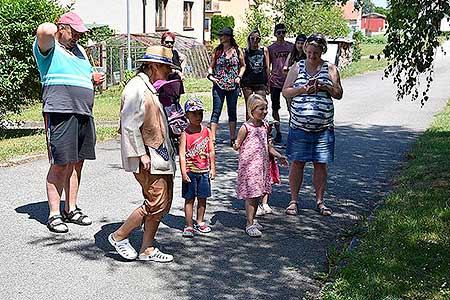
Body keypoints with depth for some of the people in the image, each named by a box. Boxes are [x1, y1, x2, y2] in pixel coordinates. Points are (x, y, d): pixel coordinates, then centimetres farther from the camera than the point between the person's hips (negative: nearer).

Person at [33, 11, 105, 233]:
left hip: (85, 114, 8)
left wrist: (95, 80, 11)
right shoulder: (49, 48, 1)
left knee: (77, 163, 11)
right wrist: (53, 30, 1)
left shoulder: (79, 51, 25)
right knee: (60, 164, -8)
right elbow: (44, 31, -22)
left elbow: (89, 76, 35)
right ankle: (54, 215, 1)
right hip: (60, 112, -8)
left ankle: (71, 209, 21)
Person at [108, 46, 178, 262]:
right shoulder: (136, 88, -13)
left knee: (163, 203, 9)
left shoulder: (150, 88, 18)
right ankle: (119, 236, 6)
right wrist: (141, 154, -21)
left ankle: (147, 249, 18)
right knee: (156, 203, -10)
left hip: (159, 155, 10)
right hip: (147, 158, -10)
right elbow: (130, 125, -20)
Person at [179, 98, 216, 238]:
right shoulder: (185, 134, -8)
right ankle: (189, 225, 10)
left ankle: (200, 222, 26)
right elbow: (182, 154, -10)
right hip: (190, 171, -4)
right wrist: (183, 172, -15)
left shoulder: (207, 131, 4)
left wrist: (212, 168, 5)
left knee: (202, 198, 12)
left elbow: (211, 151, 7)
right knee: (189, 199, 3)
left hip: (204, 171, 4)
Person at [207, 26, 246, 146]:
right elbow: (211, 66, 10)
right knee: (216, 112, -4)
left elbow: (243, 65, 13)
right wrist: (210, 75, -8)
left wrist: (239, 76, -1)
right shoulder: (217, 51, 5)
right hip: (219, 85, 0)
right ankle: (212, 138, -5)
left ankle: (233, 138, 18)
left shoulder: (237, 50, 3)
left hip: (233, 86, 1)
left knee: (232, 112, 9)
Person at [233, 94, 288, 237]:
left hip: (261, 165, 7)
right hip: (249, 165, -7)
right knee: (251, 195, -5)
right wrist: (236, 146, -28)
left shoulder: (265, 126, 9)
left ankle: (252, 219, 28)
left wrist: (279, 156, 17)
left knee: (258, 194, 13)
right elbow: (237, 145, -6)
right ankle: (249, 224, 2)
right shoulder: (245, 127, -11)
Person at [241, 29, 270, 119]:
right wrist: (240, 83, -1)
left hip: (261, 82, 1)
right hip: (248, 83, -1)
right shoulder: (245, 51, 4)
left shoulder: (264, 50, 7)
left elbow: (267, 68, 9)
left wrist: (268, 83, 7)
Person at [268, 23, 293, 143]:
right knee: (275, 108, 3)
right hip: (275, 81, 0)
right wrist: (267, 82, 2)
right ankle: (278, 133, 13)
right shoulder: (271, 48, 5)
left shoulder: (291, 46, 6)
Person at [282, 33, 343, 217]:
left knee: (320, 164, 6)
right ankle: (294, 201, 15)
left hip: (323, 127, 0)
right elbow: (285, 92, 4)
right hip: (299, 126, 0)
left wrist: (325, 87, -11)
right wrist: (302, 89, -12)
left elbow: (339, 94, 7)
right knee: (297, 163, 4)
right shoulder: (297, 67, 6)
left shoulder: (330, 69, 6)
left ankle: (320, 201, 19)